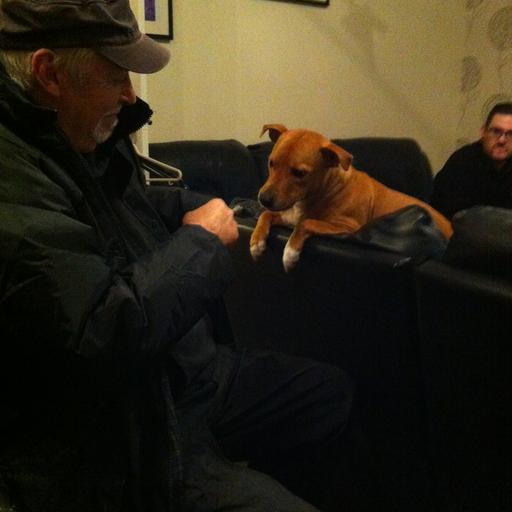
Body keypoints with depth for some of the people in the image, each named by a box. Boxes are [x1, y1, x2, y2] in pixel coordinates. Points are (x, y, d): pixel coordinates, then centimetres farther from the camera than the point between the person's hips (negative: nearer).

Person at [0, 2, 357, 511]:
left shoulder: (80, 138, 4)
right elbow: (108, 328, -36)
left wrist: (204, 210, 4)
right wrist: (199, 239, -20)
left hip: (186, 371, 10)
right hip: (112, 446, -9)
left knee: (335, 392, 18)